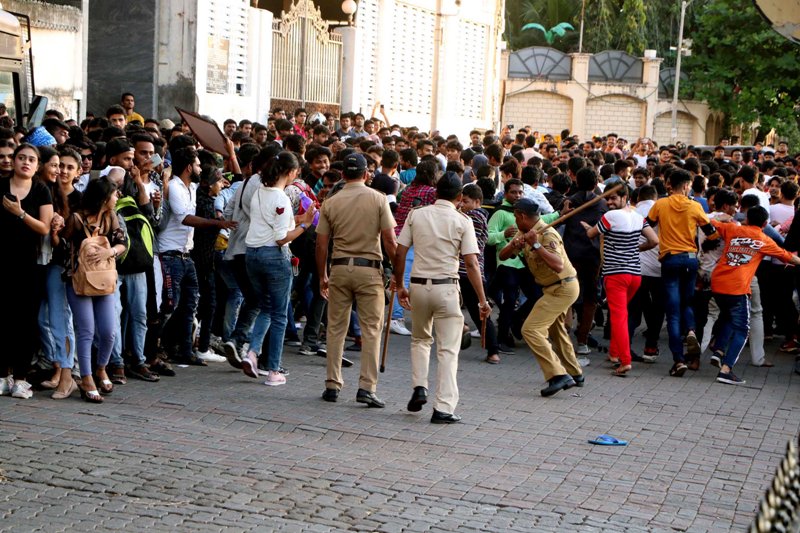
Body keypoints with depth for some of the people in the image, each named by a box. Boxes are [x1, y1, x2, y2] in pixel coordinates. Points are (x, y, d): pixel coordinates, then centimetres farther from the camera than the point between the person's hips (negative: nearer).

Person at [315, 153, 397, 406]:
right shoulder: (378, 199, -2)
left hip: (339, 269, 2)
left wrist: (322, 276, 15)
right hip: (369, 269, -2)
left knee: (336, 328, 10)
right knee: (371, 329, 1)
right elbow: (389, 241, -6)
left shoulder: (330, 203, 3)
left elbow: (321, 245, 4)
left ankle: (332, 385, 13)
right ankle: (366, 387, -4)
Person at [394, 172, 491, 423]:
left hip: (418, 285, 3)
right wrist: (482, 300, -4)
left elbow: (399, 254, 3)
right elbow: (471, 264, -9)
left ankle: (419, 388, 10)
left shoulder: (416, 215, 4)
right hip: (446, 287, -3)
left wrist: (400, 286, 15)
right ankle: (443, 408, -1)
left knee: (420, 339, 25)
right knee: (448, 349, 2)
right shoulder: (462, 221, -4)